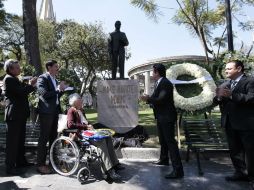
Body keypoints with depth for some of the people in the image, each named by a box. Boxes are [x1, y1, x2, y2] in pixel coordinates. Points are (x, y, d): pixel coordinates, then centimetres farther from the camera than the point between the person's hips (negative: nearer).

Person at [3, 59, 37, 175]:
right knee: (13, 141, -4)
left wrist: (30, 85, 7)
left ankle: (21, 161, 29)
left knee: (20, 139, 16)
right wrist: (31, 85, -8)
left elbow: (22, 92, 18)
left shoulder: (14, 79, 19)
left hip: (20, 114, 10)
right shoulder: (9, 79, -12)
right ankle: (10, 167, 5)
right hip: (14, 115, -10)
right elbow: (20, 92, -22)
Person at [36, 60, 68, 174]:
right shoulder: (42, 78, -9)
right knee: (44, 138, -3)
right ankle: (40, 165, 6)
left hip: (54, 111, 8)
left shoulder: (55, 79, 17)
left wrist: (62, 90, 5)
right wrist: (58, 89, -15)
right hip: (46, 112, -8)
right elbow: (45, 94, -21)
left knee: (53, 137, 14)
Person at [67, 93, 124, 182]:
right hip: (80, 134, -9)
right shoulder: (71, 111, -2)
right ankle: (109, 171, -33)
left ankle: (114, 163, -11)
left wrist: (89, 126, 7)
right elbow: (70, 124, -19)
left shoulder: (80, 110, 24)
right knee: (101, 141, -30)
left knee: (107, 137, -9)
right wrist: (86, 126, -18)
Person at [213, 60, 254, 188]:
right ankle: (240, 173, 30)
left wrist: (232, 95, -29)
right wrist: (218, 96, -15)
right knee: (234, 149, 16)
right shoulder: (225, 85, 11)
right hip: (230, 123, 7)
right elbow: (217, 102, 7)